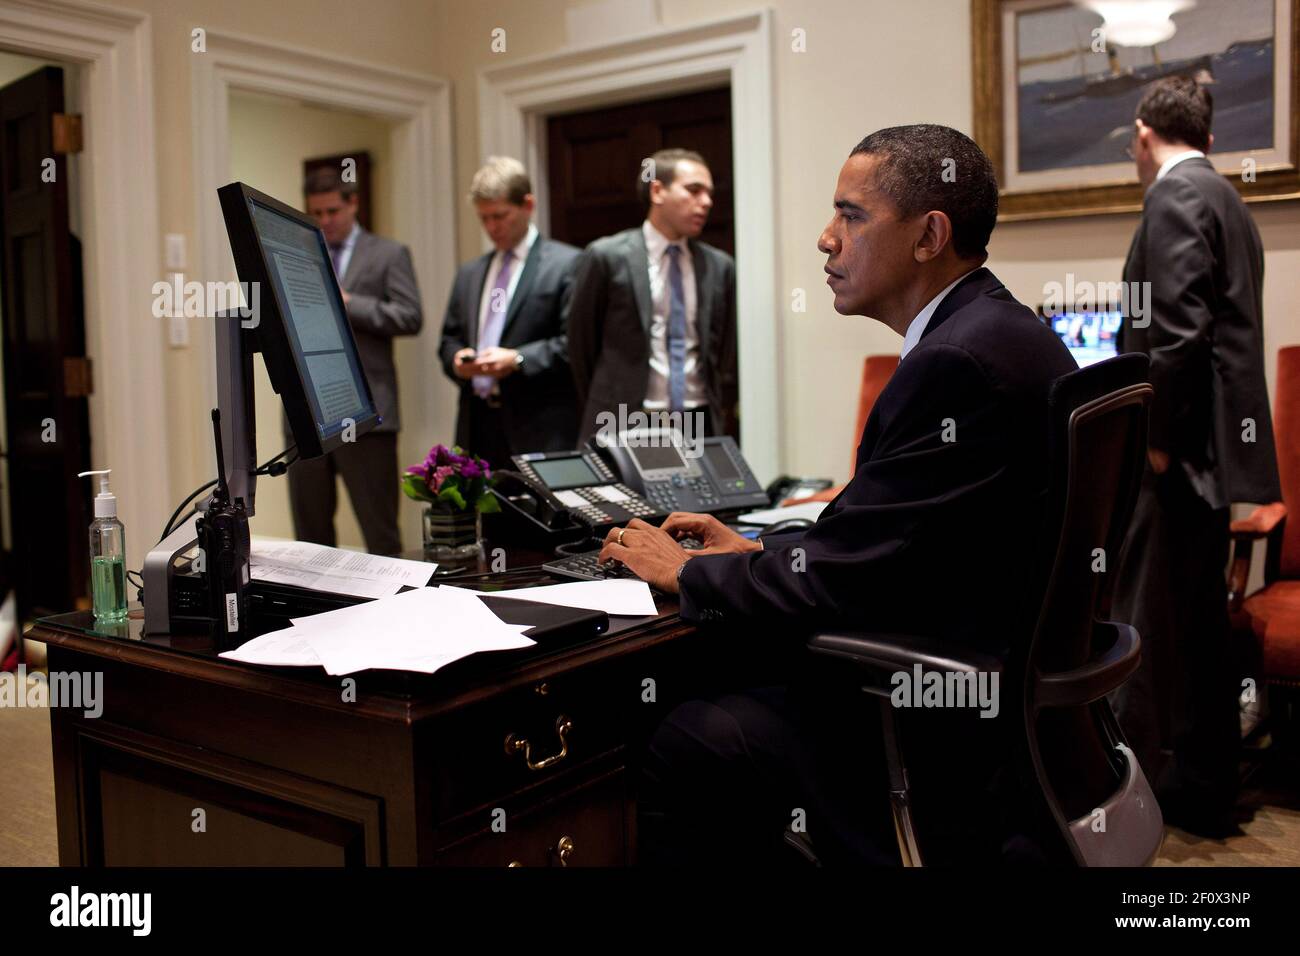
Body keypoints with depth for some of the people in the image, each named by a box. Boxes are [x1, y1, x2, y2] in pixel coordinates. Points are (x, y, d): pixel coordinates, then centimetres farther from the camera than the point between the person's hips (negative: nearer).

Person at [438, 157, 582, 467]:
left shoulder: (566, 264, -1)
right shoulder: (469, 273, 19)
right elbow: (450, 339, 23)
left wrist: (518, 360, -17)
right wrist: (456, 359, 0)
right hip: (477, 423, 6)